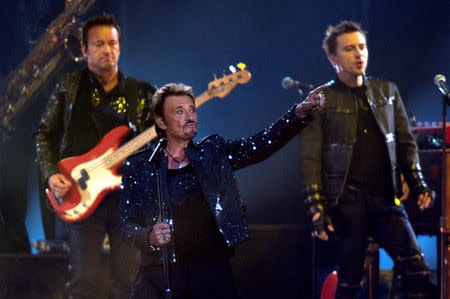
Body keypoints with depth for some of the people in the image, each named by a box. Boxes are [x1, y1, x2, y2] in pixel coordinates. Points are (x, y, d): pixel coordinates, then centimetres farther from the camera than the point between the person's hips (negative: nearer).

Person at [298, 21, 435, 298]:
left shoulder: (387, 91, 15)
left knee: (418, 269, -11)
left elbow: (406, 142, 18)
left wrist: (419, 185, 4)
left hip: (386, 200, 3)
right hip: (346, 202, -3)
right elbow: (310, 159, -1)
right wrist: (317, 210, -9)